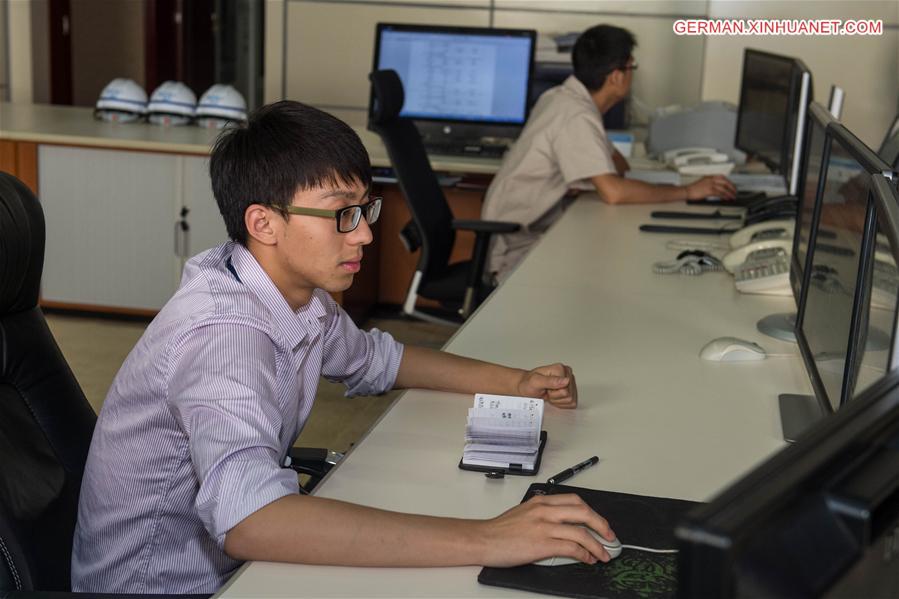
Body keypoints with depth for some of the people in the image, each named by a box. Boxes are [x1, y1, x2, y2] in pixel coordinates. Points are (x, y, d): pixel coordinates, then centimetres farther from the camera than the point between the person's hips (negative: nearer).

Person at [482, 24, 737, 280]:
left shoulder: (565, 97, 7)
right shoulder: (577, 117, -23)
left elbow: (615, 162, 19)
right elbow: (613, 191, -33)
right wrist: (687, 192, -25)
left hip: (536, 228, 9)